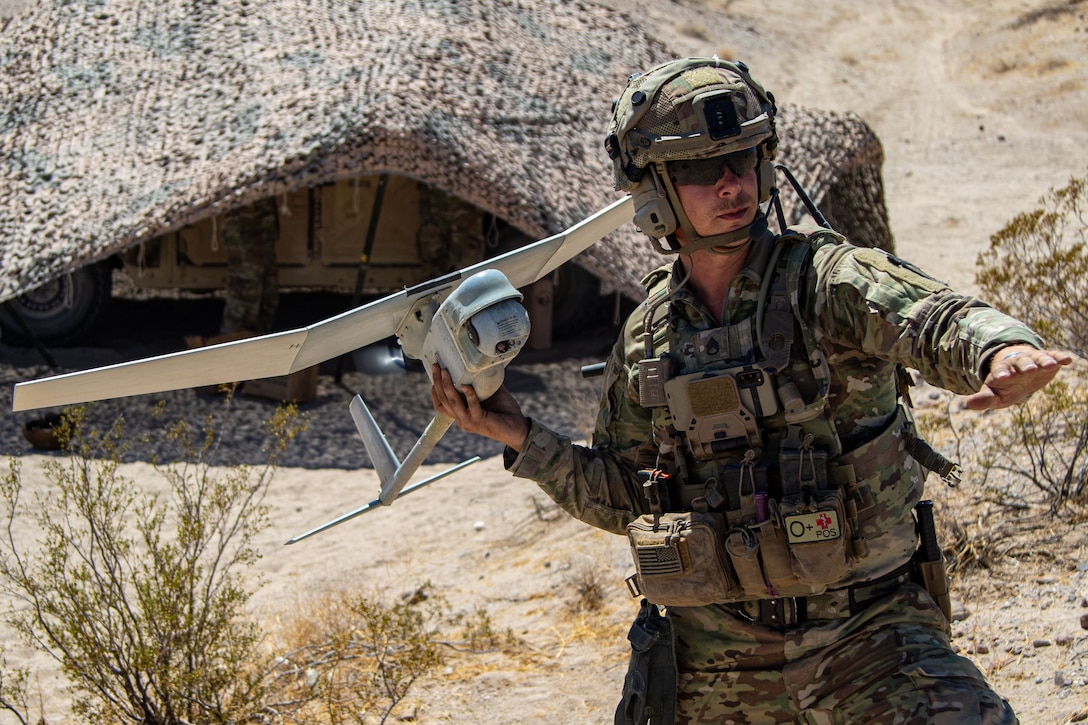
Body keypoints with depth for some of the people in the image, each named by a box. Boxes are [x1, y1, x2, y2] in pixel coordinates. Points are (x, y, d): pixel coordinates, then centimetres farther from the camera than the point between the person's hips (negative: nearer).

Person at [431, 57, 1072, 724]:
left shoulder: (825, 280, -7)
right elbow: (621, 498, 17)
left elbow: (939, 320, -28)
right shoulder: (646, 339, 7)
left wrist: (1004, 351, -50)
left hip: (860, 635, -4)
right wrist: (521, 436, 5)